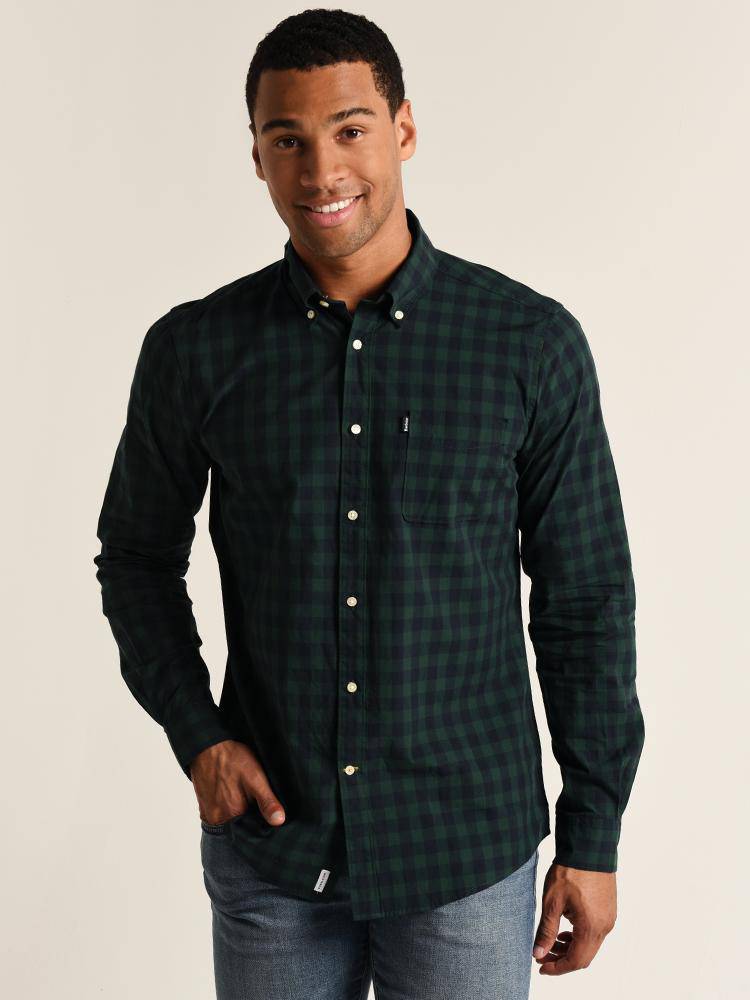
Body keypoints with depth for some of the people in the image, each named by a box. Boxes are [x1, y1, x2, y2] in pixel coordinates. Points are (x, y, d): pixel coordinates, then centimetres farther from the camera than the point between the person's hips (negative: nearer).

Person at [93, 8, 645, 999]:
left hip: (469, 852, -1)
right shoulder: (194, 350, -4)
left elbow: (586, 595, -2)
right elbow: (138, 557, 10)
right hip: (268, 846, 1)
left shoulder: (532, 342, -7)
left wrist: (592, 834, -1)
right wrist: (195, 733, -3)